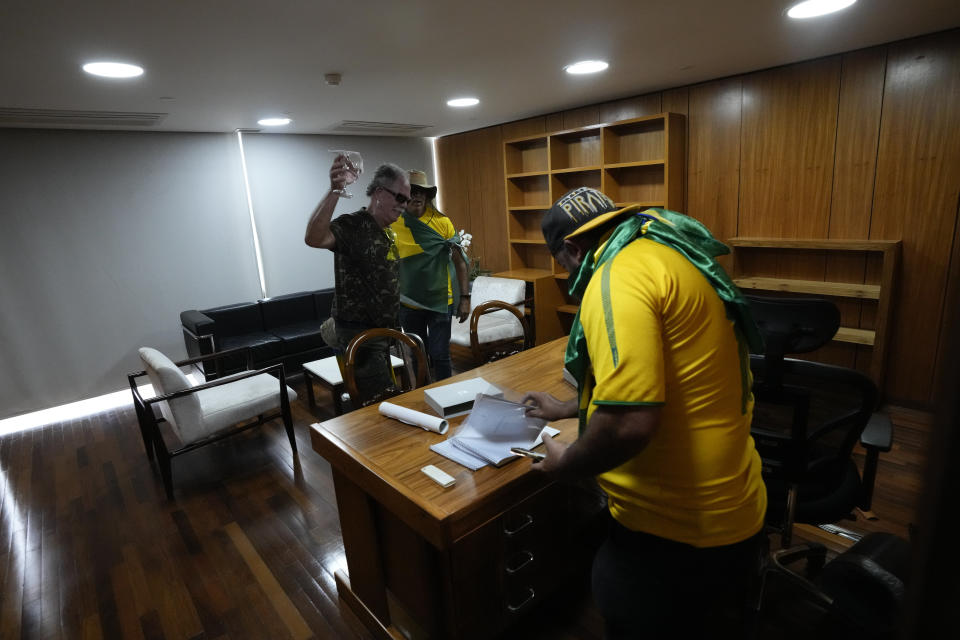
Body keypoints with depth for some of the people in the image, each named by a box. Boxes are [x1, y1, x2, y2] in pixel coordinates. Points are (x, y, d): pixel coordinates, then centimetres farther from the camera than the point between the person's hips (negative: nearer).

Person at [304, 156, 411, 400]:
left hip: (384, 329, 9)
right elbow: (313, 238, -39)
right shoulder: (351, 225, -17)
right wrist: (334, 191, -46)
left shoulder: (387, 231, 10)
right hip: (359, 332, -9)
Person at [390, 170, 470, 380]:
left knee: (440, 356, 0)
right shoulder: (393, 226, -2)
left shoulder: (442, 222, -5)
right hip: (409, 305, 2)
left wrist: (465, 298, -7)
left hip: (440, 301, -1)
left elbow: (459, 261, -2)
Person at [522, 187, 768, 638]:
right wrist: (568, 408, 27)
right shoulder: (659, 254, 10)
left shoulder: (618, 277, -24)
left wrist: (565, 464, -13)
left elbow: (630, 424, -34)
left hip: (676, 531, -9)